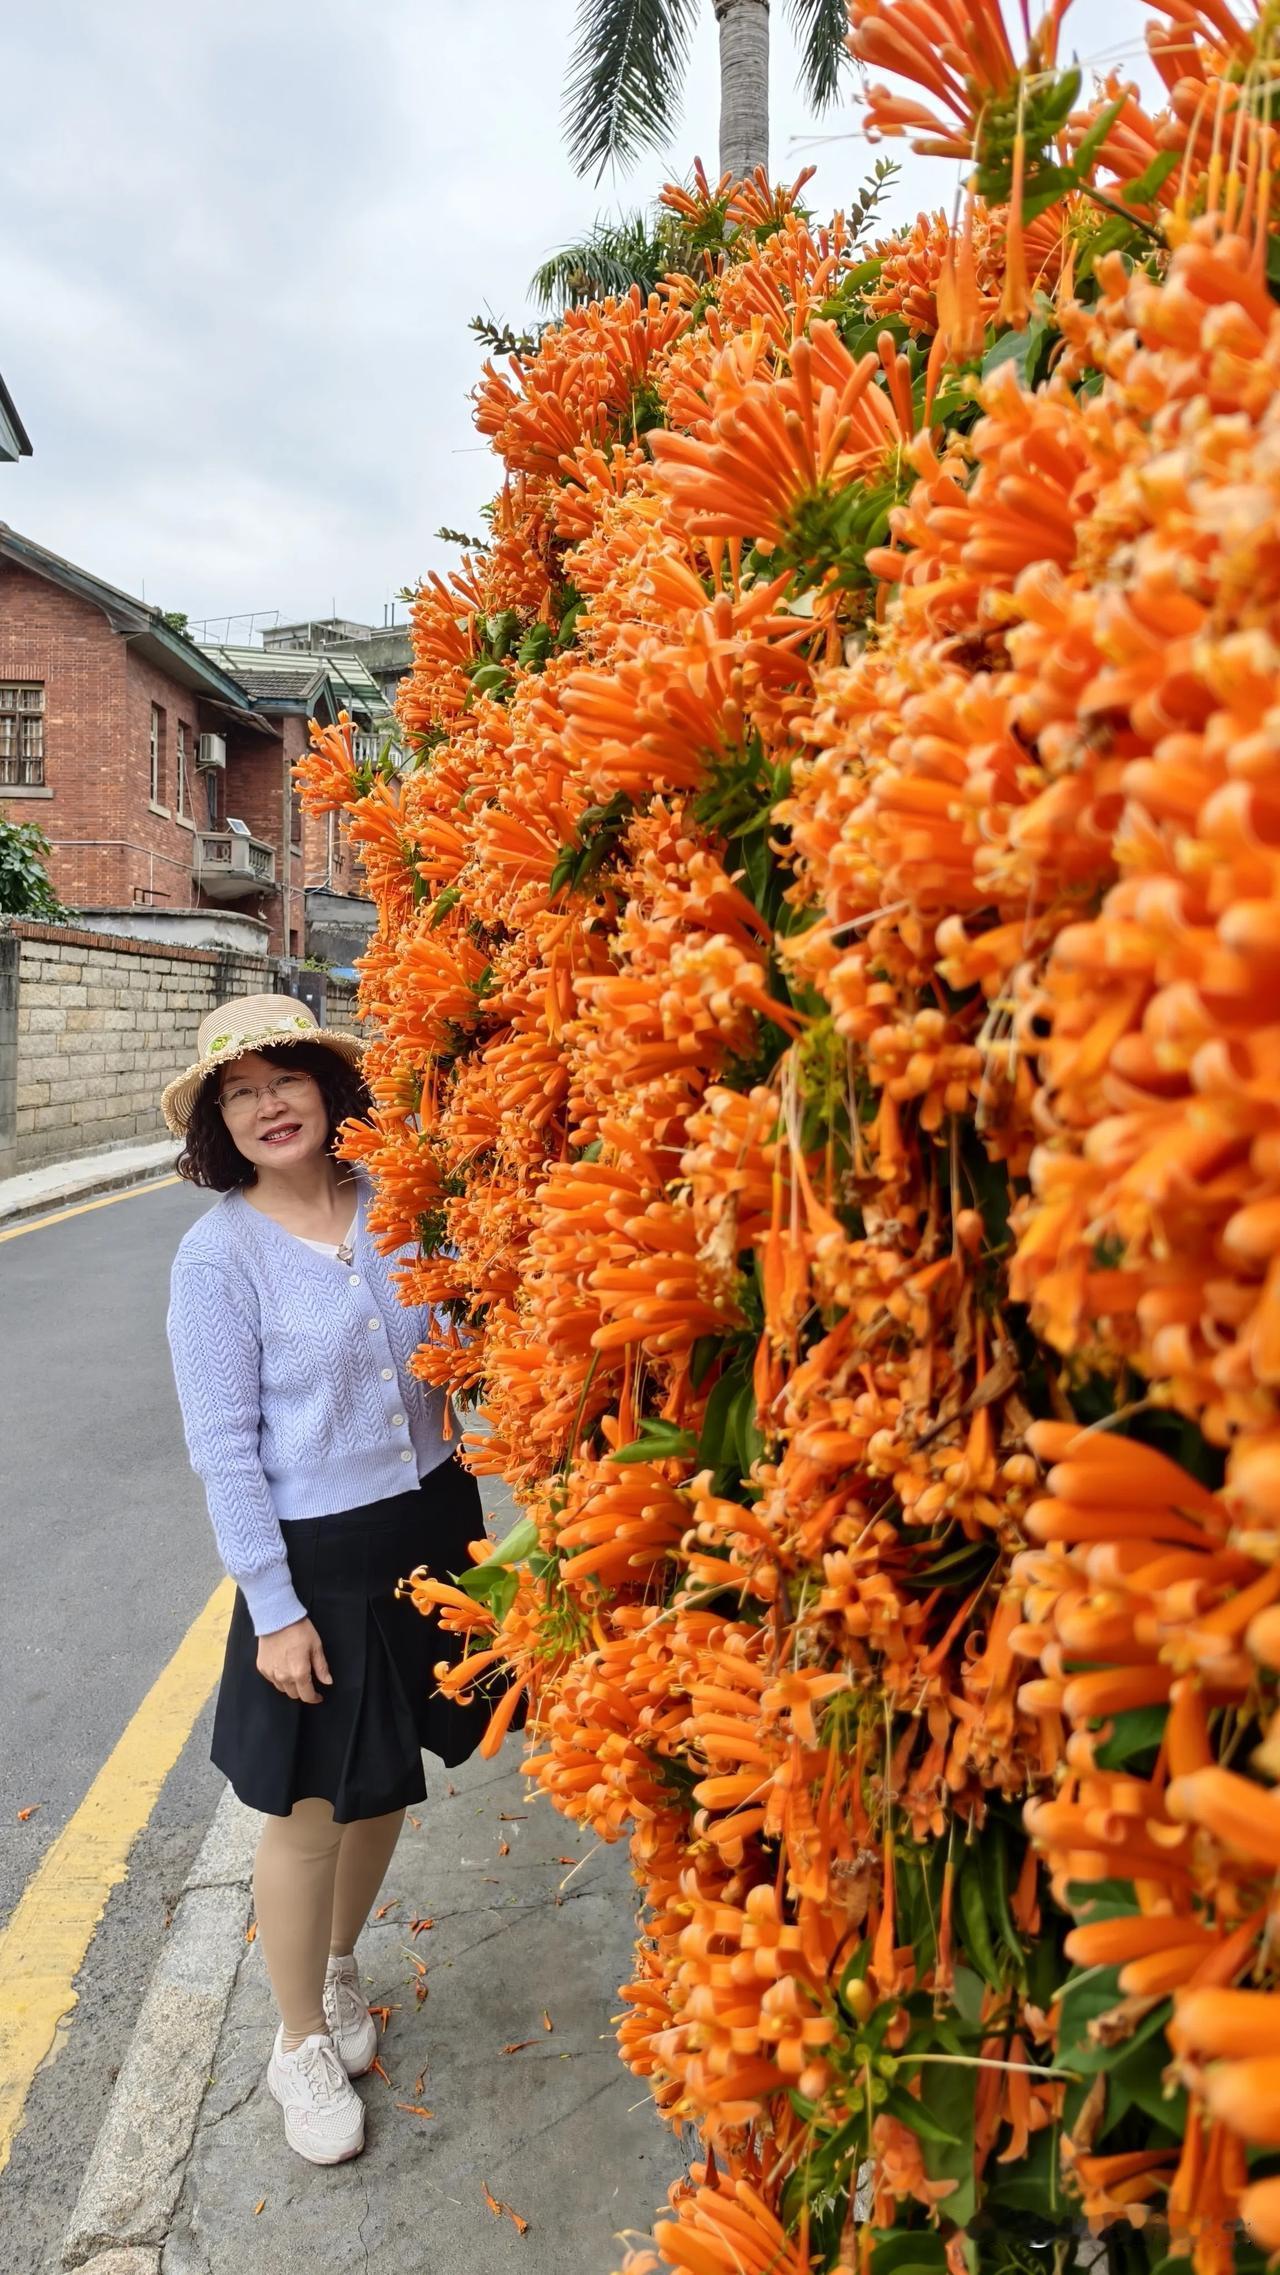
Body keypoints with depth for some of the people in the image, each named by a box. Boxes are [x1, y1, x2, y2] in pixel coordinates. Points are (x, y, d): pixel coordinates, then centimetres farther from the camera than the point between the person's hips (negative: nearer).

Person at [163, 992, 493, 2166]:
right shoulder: (218, 1256, -15)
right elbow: (225, 1449, -13)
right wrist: (273, 1610, -13)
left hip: (431, 1527, 5)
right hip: (319, 1555, -4)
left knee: (386, 1783, 20)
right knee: (310, 1807, 9)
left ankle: (338, 1963, 48)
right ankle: (301, 2039, 35)